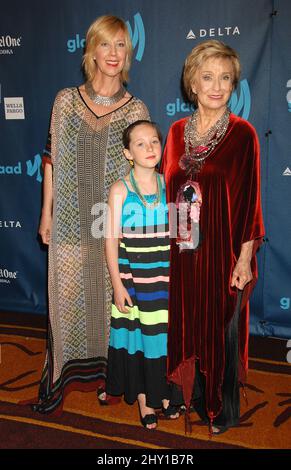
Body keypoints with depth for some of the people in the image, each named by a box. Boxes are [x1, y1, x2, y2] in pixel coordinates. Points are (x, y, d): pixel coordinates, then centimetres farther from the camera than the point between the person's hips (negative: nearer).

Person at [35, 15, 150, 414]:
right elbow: (52, 159, 5)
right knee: (67, 294, 8)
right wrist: (46, 212, 4)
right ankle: (65, 371, 27)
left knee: (112, 294, 9)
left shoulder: (136, 109, 1)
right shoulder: (66, 100, 3)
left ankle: (108, 369, 30)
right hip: (71, 218, 1)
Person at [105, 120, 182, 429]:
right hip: (133, 279, -2)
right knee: (137, 338, 10)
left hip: (166, 279, 2)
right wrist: (117, 285, -10)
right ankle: (144, 400, 31)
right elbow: (112, 240, -8)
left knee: (165, 336, 12)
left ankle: (165, 392, 35)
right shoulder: (120, 189, -7)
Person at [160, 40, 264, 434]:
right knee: (187, 326, 16)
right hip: (183, 252, 4)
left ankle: (224, 410, 33)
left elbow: (249, 199, -8)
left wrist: (245, 258, -10)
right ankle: (193, 397, 39)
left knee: (221, 331, 10)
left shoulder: (243, 133, -7)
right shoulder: (178, 131, 5)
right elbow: (167, 192, 9)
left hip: (222, 252, -4)